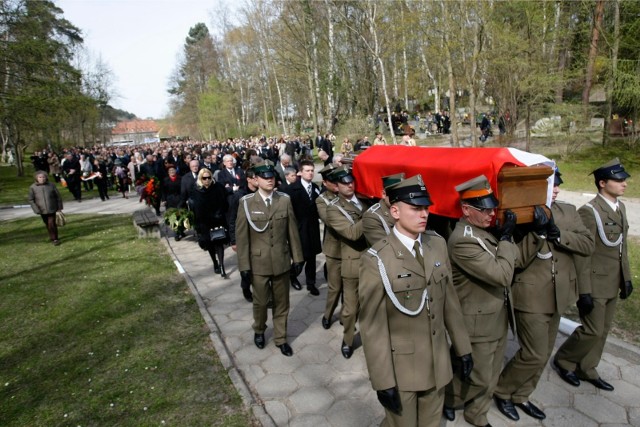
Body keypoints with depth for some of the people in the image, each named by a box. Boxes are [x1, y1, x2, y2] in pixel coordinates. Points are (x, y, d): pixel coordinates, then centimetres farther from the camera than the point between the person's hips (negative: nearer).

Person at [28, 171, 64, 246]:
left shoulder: (51, 185, -5)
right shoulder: (33, 187, -5)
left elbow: (58, 197, 1)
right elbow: (31, 200, -2)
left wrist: (59, 208, 1)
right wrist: (36, 210, -9)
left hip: (52, 209, -2)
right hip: (42, 210, 2)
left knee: (52, 224, -7)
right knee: (47, 225, 15)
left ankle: (55, 239, 5)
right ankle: (52, 237, 32)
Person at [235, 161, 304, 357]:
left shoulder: (285, 200, -2)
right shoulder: (246, 202, -7)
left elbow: (292, 231, 1)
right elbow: (241, 236, -7)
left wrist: (297, 258, 1)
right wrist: (244, 265, -8)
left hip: (281, 261, 2)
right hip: (258, 262, -1)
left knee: (282, 302, 13)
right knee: (260, 302, 15)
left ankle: (280, 338, 32)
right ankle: (259, 331, 43)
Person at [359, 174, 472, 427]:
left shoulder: (438, 245, -2)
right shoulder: (377, 260, -20)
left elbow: (450, 300, 6)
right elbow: (372, 326, -17)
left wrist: (463, 347, 10)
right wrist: (383, 381, -15)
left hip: (438, 362, 5)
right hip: (400, 367, -5)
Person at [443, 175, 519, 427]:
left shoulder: (484, 230, 1)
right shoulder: (463, 240, -28)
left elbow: (513, 261, 10)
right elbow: (502, 275, -27)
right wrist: (506, 238, -21)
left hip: (496, 318, 9)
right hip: (479, 323, -8)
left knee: (490, 376, 22)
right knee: (478, 379, 10)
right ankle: (447, 399, 37)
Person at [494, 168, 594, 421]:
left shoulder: (568, 212, 5)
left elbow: (588, 245, -4)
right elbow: (516, 260, -18)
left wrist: (557, 234, -19)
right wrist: (538, 231, -29)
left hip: (558, 295, 7)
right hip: (531, 296, -7)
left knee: (544, 353, 17)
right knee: (535, 355, -3)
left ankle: (521, 395, 36)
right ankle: (502, 391, 22)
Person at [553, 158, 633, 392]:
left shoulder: (620, 207, 7)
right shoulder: (589, 211, -19)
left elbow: (622, 247, 15)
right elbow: (582, 254, -19)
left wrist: (626, 277, 14)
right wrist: (584, 292, -20)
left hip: (613, 284, 8)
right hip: (595, 283, -8)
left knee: (602, 331, 16)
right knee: (592, 331, 0)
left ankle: (587, 368, 32)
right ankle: (563, 360, 22)